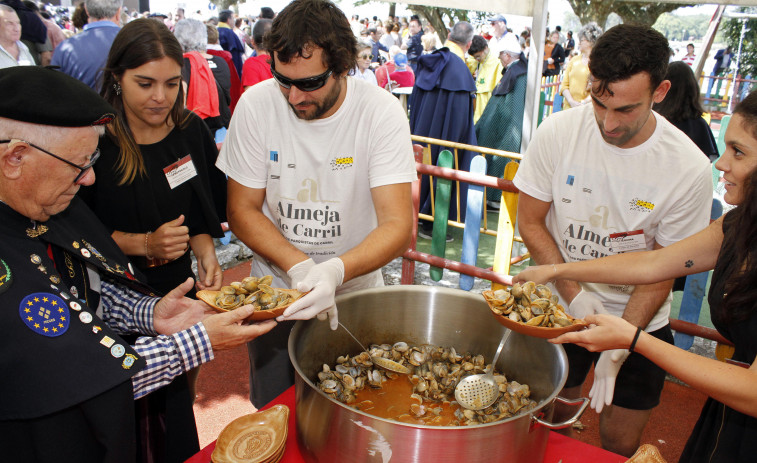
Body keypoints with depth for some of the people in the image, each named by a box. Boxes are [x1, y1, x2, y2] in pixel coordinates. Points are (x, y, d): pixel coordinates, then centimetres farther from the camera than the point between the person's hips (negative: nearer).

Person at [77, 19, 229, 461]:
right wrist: (144, 243, -21)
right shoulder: (93, 141, -16)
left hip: (177, 292, 4)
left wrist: (206, 254, -11)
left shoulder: (191, 130, -2)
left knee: (177, 404, 17)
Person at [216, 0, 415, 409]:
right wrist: (298, 267, -25)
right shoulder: (256, 105, -13)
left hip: (355, 296, -1)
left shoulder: (381, 112, -18)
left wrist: (334, 271, -41)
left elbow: (398, 226, -23)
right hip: (275, 295, 1)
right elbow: (241, 211, -9)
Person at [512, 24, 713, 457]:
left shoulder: (690, 169, -19)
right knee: (549, 419, 14)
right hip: (563, 306, 1)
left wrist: (621, 343, -22)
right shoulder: (558, 132, -17)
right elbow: (530, 221, -8)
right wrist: (574, 293, -16)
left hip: (639, 318, 0)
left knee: (621, 442, 11)